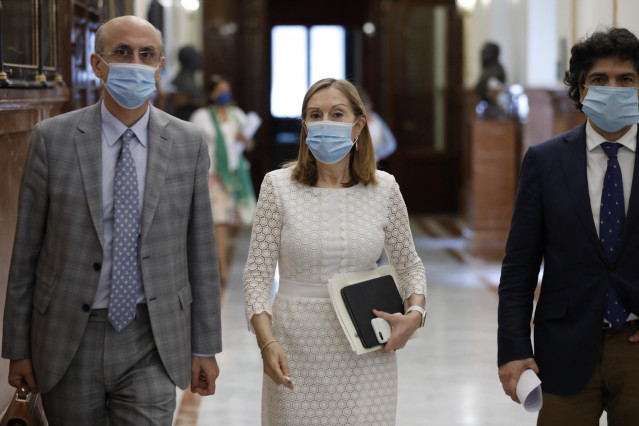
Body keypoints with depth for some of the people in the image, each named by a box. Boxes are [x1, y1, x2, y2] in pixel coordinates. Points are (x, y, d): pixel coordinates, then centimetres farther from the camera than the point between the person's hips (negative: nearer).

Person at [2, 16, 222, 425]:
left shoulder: (189, 143, 1)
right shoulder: (52, 138, -2)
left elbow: (201, 250, 5)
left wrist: (205, 346, 5)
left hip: (152, 344, 0)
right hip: (69, 341, 0)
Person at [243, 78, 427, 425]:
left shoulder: (384, 189, 2)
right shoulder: (278, 186, -2)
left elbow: (409, 265, 14)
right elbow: (257, 274, -1)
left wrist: (414, 313, -6)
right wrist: (266, 341, -15)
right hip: (297, 351, -1)